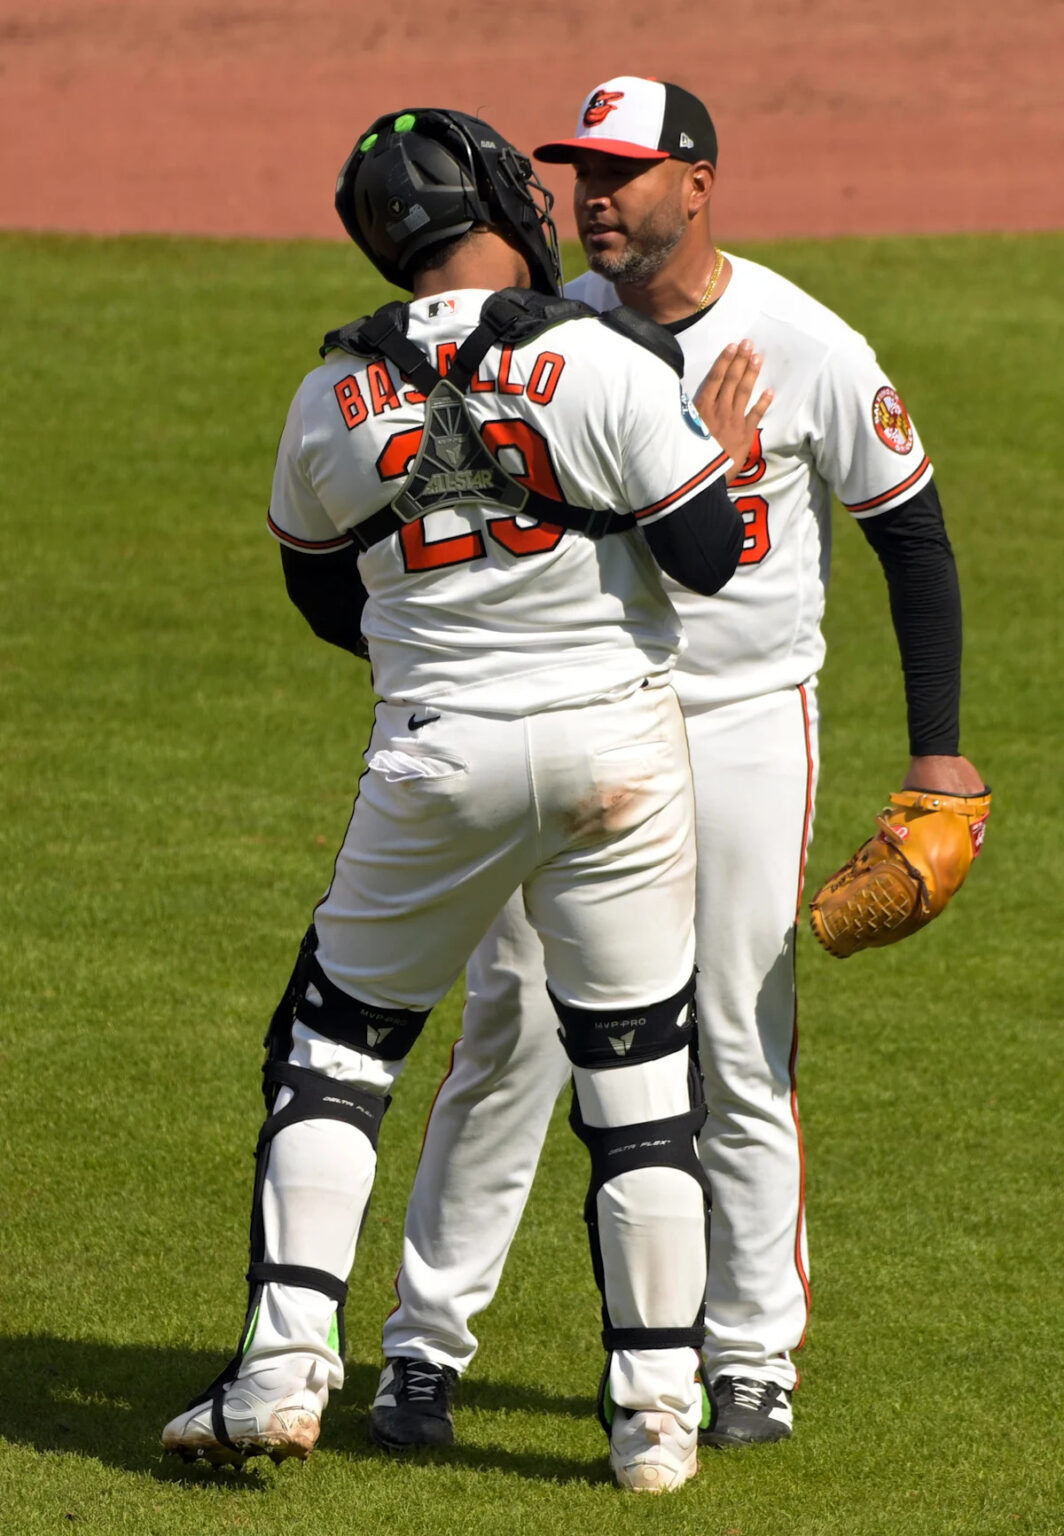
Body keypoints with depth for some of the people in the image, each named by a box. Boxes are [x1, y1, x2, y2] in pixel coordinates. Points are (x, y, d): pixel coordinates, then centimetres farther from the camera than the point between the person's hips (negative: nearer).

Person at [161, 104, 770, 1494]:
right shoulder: (606, 364, -11)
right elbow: (711, 558, -10)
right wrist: (729, 446, 9)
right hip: (616, 748, -1)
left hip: (432, 757, 2)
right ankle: (657, 1412, 9)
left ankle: (286, 1363, 2)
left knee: (333, 1047, 14)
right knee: (639, 1069, 7)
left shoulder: (334, 398, 1)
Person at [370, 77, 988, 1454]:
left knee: (743, 1052, 1)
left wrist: (938, 746, -5)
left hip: (747, 722, -2)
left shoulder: (809, 351, -10)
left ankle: (753, 1362, 12)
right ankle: (425, 1344, 5)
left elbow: (911, 530, -2)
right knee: (509, 1030, -2)